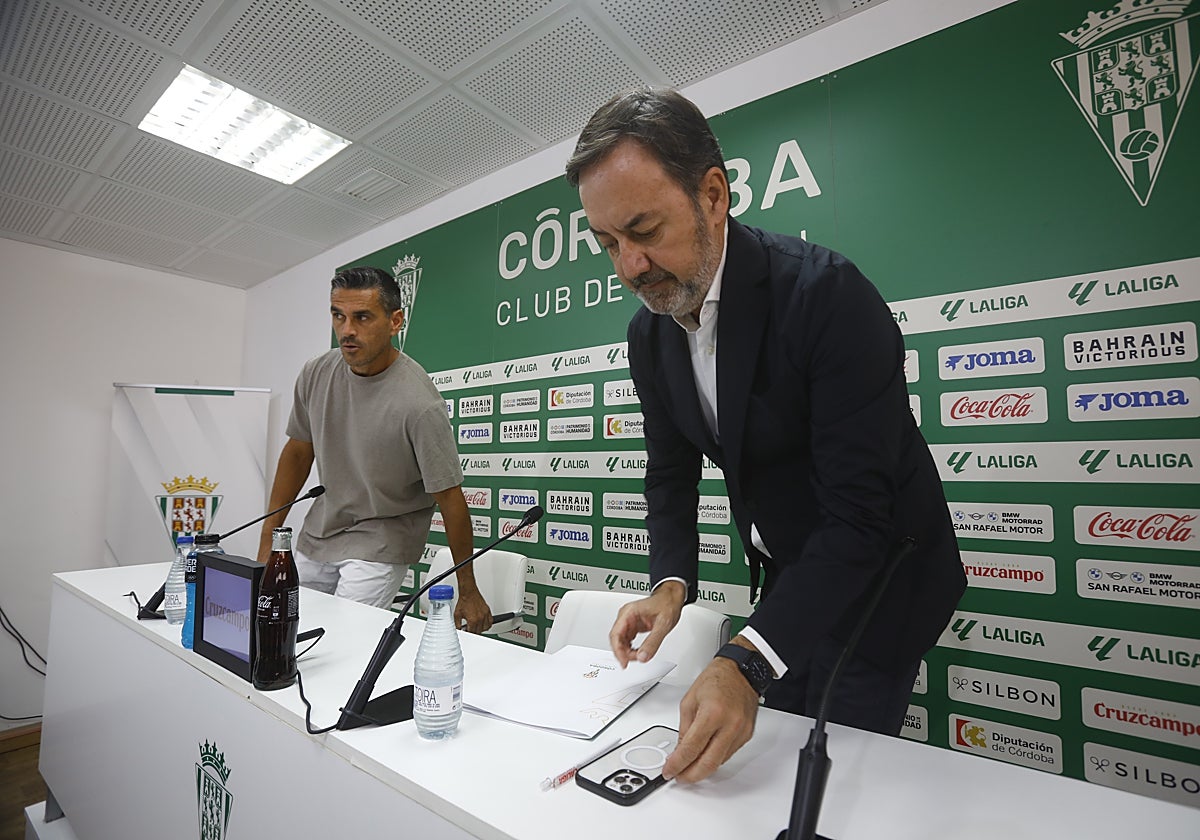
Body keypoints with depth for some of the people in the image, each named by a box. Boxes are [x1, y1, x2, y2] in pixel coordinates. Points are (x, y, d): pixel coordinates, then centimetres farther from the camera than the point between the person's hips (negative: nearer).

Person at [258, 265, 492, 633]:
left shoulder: (420, 405, -27)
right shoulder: (315, 374, -8)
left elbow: (450, 498, -21)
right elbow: (298, 451, 7)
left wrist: (468, 592, -14)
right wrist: (268, 539, 8)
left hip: (380, 545, -6)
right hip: (316, 533, 6)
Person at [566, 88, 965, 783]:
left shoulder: (828, 293, -28)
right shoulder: (650, 333, -5)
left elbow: (858, 513, -31)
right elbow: (672, 471, 2)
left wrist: (746, 663, -38)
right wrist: (670, 583, -15)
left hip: (878, 578, -6)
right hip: (786, 578, 6)